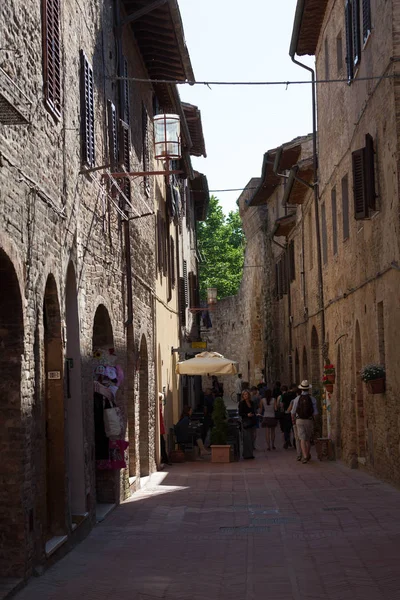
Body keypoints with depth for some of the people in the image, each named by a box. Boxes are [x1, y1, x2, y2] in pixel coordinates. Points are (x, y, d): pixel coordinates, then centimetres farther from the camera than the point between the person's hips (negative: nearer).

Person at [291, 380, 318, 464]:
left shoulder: (297, 399, -5)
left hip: (299, 420, -1)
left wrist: (293, 420, 20)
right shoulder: (312, 399, -6)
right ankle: (307, 455, 26)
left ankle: (305, 456, -15)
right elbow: (315, 412, -6)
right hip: (309, 420, 1)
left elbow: (293, 412, 1)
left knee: (302, 439, -3)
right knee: (308, 439, 16)